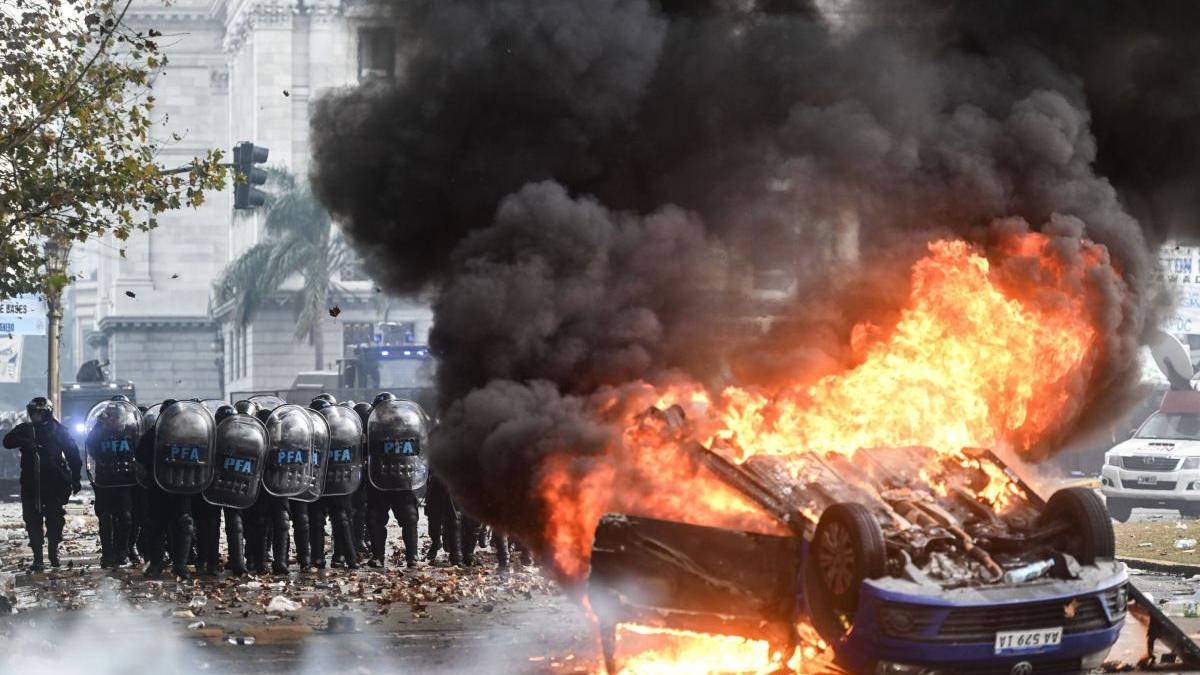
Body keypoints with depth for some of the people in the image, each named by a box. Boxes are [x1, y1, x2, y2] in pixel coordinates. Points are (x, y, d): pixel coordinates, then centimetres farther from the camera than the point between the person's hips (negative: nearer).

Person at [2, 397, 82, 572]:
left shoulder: (58, 430, 2)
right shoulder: (25, 429, 7)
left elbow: (72, 454, 3)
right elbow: (8, 441, -9)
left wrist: (75, 479, -1)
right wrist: (26, 443, -28)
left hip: (55, 484, -1)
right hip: (30, 484, 2)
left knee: (55, 519, 3)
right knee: (33, 520, -2)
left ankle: (54, 552, 21)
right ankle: (38, 558, 1)